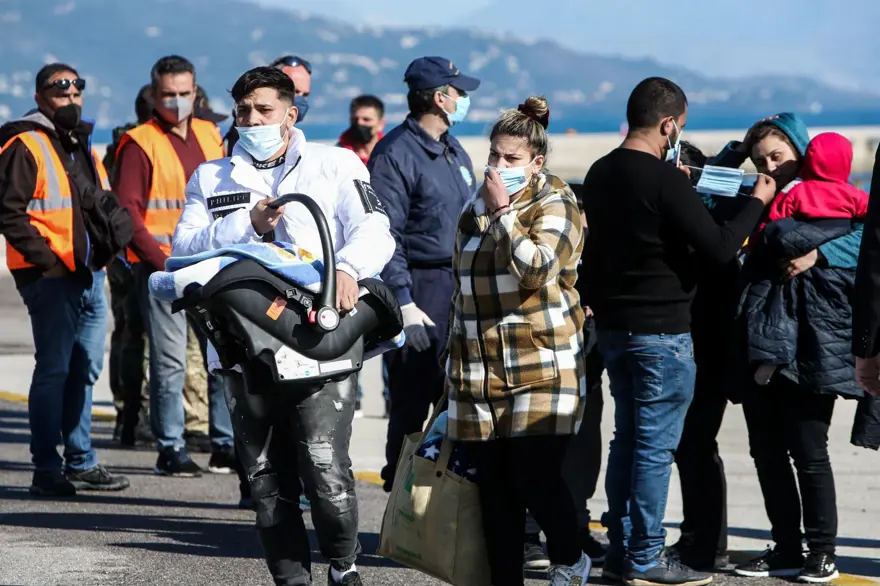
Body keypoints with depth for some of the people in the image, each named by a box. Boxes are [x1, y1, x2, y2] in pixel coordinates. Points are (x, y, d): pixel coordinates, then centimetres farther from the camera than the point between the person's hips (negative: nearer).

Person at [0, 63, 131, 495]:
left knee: (85, 370, 12)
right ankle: (46, 469, -5)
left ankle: (81, 463, 20)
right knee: (54, 370, -8)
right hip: (50, 277, -8)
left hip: (89, 274, 8)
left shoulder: (83, 147, 19)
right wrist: (45, 258, -18)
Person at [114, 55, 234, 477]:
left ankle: (225, 446, 13)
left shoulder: (210, 136, 14)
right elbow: (126, 212, -8)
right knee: (170, 360, -5)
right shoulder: (139, 144, -4)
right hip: (161, 267, -5)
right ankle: (170, 449, 3)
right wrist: (160, 258, -16)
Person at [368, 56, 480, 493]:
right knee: (413, 398, -5)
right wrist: (404, 303, -20)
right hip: (422, 287, -8)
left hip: (462, 286, 8)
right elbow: (386, 237, -15)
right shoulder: (395, 154, -10)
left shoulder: (454, 152, 17)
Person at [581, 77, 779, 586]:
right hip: (662, 330, -8)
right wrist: (758, 201, -6)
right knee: (655, 445, -2)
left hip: (614, 327, 8)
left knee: (629, 439, 15)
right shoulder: (665, 180, -18)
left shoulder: (600, 174, 7)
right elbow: (720, 248, -19)